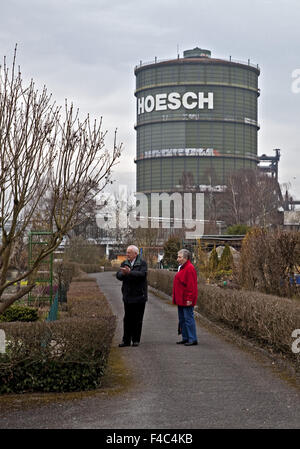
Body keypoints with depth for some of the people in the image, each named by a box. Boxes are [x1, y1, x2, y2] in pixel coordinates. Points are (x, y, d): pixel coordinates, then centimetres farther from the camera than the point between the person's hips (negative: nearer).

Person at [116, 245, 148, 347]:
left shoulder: (143, 263, -4)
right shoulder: (124, 264, 11)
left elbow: (142, 274, -22)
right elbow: (118, 276, -2)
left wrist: (129, 272, -32)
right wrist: (123, 273, -25)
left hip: (139, 296, -4)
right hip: (128, 296, 4)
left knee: (137, 319, 3)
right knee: (127, 319, 6)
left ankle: (136, 340, 13)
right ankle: (126, 340, 11)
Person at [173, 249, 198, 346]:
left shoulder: (189, 268, -16)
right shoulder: (182, 267, 16)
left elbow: (191, 286, -21)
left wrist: (189, 299, -23)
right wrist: (176, 298, 19)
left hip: (186, 300, -11)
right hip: (180, 300, 11)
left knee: (188, 319, -7)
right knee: (182, 319, 14)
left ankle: (193, 339, -3)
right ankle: (185, 338, 22)